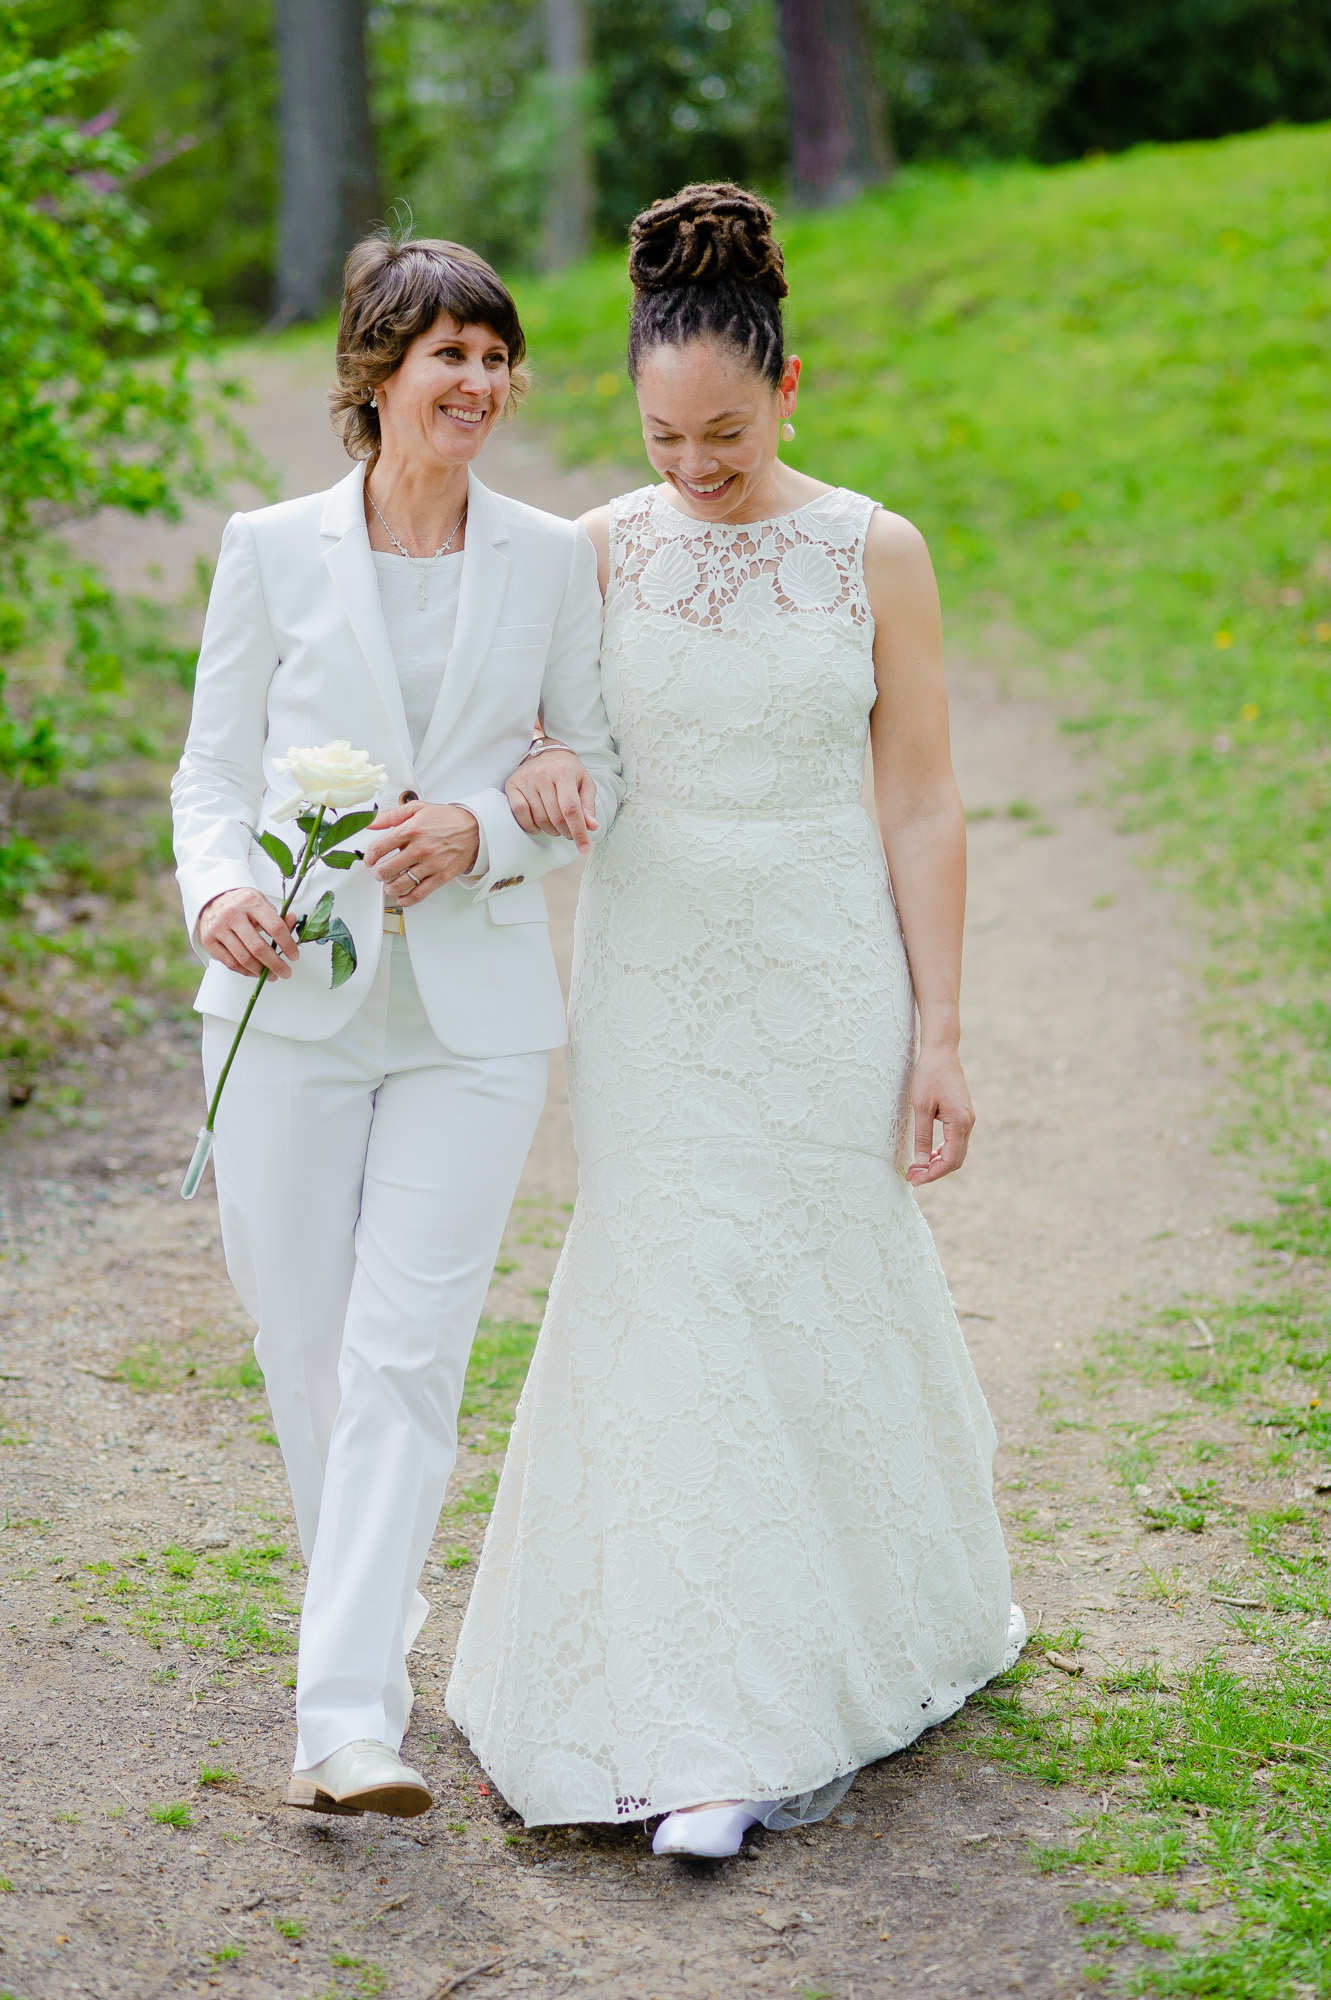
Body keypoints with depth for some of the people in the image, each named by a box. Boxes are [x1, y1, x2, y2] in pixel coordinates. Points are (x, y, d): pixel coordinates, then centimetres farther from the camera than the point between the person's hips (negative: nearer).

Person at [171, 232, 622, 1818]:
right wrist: (217, 889, -15)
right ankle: (368, 1585, 36)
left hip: (472, 1014, 0)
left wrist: (486, 829, -10)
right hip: (289, 999, 1)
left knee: (405, 1356, -8)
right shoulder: (272, 549, 2)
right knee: (303, 1340, 9)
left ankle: (348, 1717, -9)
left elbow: (601, 774, 10)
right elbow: (212, 770, 6)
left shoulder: (551, 560, 5)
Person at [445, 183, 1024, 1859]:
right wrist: (530, 788, -10)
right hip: (649, 983, 1)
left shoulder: (873, 555, -3)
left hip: (824, 981, -1)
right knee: (676, 1324, -1)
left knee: (815, 1310, 5)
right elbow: (548, 744, 13)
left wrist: (938, 1036, -6)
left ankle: (852, 1651, 27)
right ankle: (712, 1738, 8)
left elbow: (921, 806, -2)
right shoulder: (599, 554, 2)